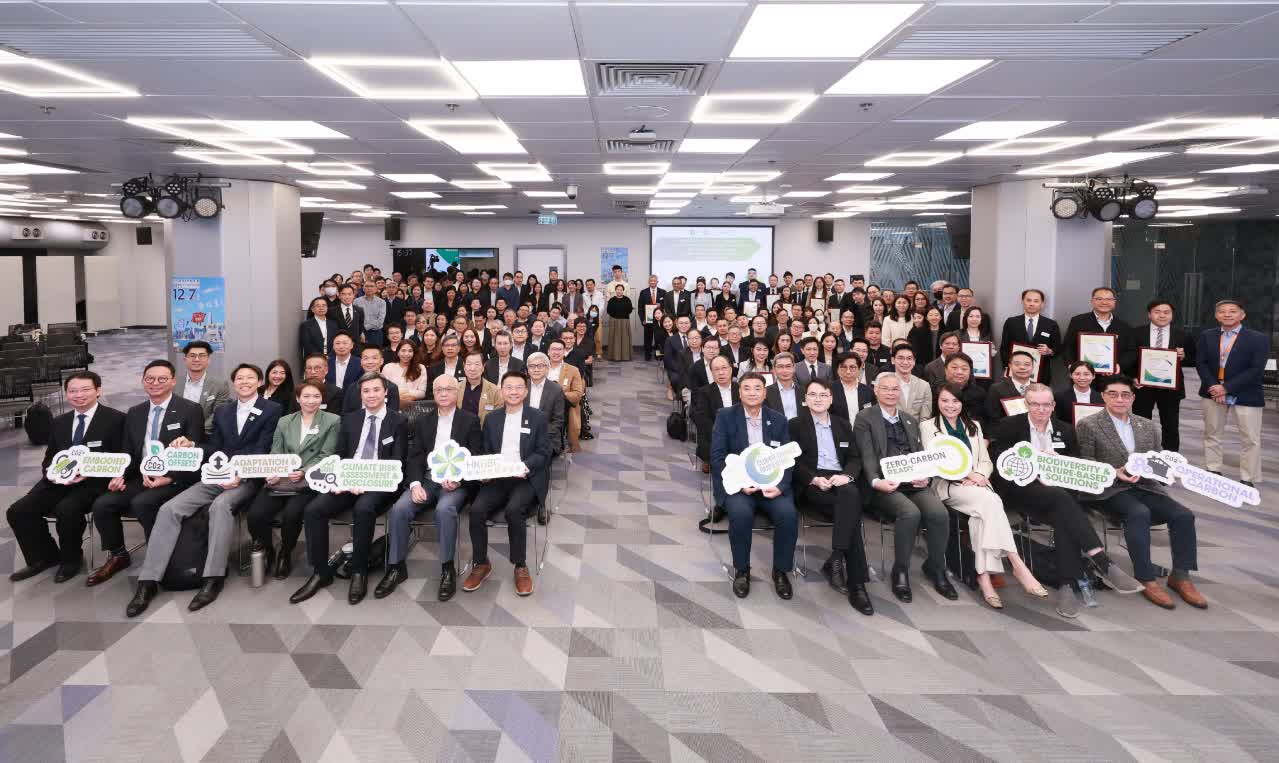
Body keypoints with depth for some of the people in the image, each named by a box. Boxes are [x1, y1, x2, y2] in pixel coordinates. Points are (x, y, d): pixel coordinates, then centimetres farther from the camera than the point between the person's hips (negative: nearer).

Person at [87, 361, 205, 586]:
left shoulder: (190, 410, -5)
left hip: (176, 480, -6)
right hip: (141, 478, 6)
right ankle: (117, 556, 10)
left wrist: (169, 478, -22)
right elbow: (128, 452, 16)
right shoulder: (134, 413, 15)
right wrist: (120, 475, -4)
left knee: (141, 503, -31)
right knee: (102, 504, -13)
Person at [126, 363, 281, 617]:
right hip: (217, 477, 6)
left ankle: (213, 579, -32)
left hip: (247, 479, -5)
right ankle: (148, 581, -17)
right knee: (169, 509, -17)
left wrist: (240, 474, -19)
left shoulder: (272, 410, 3)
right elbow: (213, 448, 15)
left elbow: (262, 449, -7)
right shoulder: (222, 412, 22)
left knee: (220, 505, -37)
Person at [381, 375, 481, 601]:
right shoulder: (422, 422, 16)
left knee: (444, 510, -35)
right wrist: (415, 484, -10)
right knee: (399, 509, -23)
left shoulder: (470, 420, 5)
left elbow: (476, 458, 0)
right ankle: (396, 567, -10)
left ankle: (448, 569, -20)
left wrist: (458, 479, -18)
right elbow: (414, 457, 8)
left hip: (456, 483, -3)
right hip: (426, 480, 4)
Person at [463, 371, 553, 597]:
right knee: (476, 509, -24)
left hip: (526, 478, -3)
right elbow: (485, 452, 14)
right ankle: (481, 564, -5)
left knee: (513, 510, -33)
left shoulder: (538, 418, 4)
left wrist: (525, 467, -18)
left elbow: (543, 452, 0)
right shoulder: (492, 418, 14)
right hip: (497, 478, 3)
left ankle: (521, 566, -13)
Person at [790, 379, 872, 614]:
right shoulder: (795, 425, 11)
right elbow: (793, 461, 1)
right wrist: (814, 479, -15)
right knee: (851, 510, -32)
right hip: (811, 484, -3)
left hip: (840, 481, 4)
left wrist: (847, 475, -10)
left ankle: (836, 560, -35)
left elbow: (855, 457, 13)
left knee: (851, 495, -36)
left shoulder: (843, 425, 22)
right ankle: (856, 584, -31)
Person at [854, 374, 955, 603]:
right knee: (910, 512, -32)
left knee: (939, 513, -24)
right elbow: (867, 456, -5)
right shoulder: (864, 419, 7)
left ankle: (936, 567, -1)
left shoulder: (910, 420, 24)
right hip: (885, 485, -4)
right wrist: (876, 481, -24)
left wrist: (926, 476, -6)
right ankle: (900, 571, -12)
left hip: (914, 483, 5)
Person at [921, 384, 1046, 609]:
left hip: (976, 486, 4)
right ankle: (1018, 564, -37)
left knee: (982, 512, -33)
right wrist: (967, 474, -15)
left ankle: (984, 576, -38)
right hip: (948, 486, -4)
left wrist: (978, 476, -8)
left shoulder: (974, 426, 24)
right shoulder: (928, 426, 11)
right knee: (990, 501, -33)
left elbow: (986, 462, 17)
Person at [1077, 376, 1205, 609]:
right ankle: (1146, 579, -26)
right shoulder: (1088, 426, 1)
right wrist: (1115, 473, -16)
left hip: (1145, 486, 5)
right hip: (1110, 490, -5)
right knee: (1139, 513, -34)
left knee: (1183, 515, -19)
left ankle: (1180, 575, -7)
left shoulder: (1147, 426, 18)